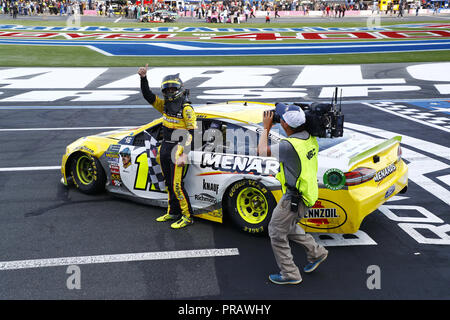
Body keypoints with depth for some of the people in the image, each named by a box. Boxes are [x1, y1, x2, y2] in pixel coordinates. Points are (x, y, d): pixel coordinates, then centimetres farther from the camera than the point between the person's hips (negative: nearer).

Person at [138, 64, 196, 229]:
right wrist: (143, 78, -5)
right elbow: (148, 96, 9)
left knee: (177, 186, -9)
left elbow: (193, 133, -16)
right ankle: (173, 212, 29)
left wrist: (185, 154, -22)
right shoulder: (165, 105, 11)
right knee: (169, 184, 15)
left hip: (178, 149, -8)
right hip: (165, 148, 8)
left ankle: (187, 217, 2)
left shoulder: (186, 108, -11)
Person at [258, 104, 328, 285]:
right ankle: (316, 252, 34)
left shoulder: (289, 145, -29)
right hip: (307, 194, 9)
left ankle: (289, 274, 19)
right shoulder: (310, 138, -3)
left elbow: (262, 151, -14)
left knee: (276, 232, 8)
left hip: (294, 199, -9)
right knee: (288, 227, 28)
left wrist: (266, 127, -4)